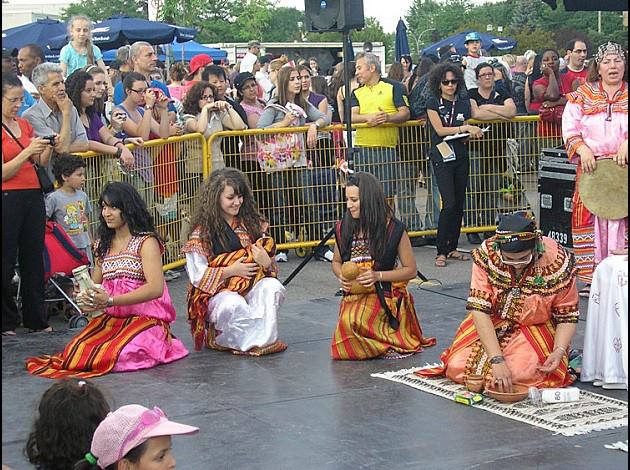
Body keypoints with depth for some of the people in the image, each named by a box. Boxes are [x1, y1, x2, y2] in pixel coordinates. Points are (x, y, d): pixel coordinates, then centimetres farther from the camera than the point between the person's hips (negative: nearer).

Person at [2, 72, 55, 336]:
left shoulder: (24, 125, 14)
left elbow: (41, 163, 13)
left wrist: (48, 149, -6)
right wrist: (27, 152, -22)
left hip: (32, 195, 7)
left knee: (33, 258, 9)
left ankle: (36, 318, 15)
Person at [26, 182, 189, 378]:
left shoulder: (146, 241, -4)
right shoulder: (102, 244, 17)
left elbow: (156, 288, -16)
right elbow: (96, 285, 22)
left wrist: (110, 301, -22)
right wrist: (88, 298, -5)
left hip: (146, 318, -5)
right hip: (112, 318, 5)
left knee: (116, 356, -31)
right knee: (77, 351, -21)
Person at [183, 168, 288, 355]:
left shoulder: (251, 224, 11)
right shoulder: (202, 232, -2)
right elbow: (197, 276, -6)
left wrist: (266, 263, -13)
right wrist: (231, 270, -15)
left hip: (250, 288, 4)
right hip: (217, 293, -4)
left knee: (272, 287, -29)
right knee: (233, 305, -38)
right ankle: (262, 339, -20)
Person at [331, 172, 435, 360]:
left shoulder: (394, 229, -8)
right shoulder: (343, 228, 2)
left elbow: (411, 270, -2)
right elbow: (336, 262, 19)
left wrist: (378, 276, -15)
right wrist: (342, 277, -5)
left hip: (384, 296, -5)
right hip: (353, 296, 5)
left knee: (352, 322, -34)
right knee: (346, 350, -14)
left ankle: (391, 341, -5)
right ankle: (389, 342, 12)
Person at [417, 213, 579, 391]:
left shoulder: (559, 262, -23)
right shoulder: (486, 254, -23)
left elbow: (567, 316, -11)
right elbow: (479, 308, -25)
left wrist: (559, 351, -28)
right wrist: (497, 359, -33)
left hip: (536, 328, -2)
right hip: (491, 324, 2)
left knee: (521, 373, -27)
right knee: (457, 367, -14)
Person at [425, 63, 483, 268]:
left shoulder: (463, 105, 11)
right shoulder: (433, 103, -1)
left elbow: (466, 135, 14)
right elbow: (440, 129, -10)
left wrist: (473, 133, -8)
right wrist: (465, 128, -16)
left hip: (461, 157, 5)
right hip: (442, 158, -5)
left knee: (459, 205, 5)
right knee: (449, 204, -14)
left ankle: (452, 248, 14)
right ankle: (441, 251, -8)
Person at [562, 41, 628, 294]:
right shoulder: (582, 95, 9)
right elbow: (569, 128, 2)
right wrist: (583, 149, -14)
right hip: (590, 168, 0)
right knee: (590, 219, 0)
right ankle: (592, 279, 6)